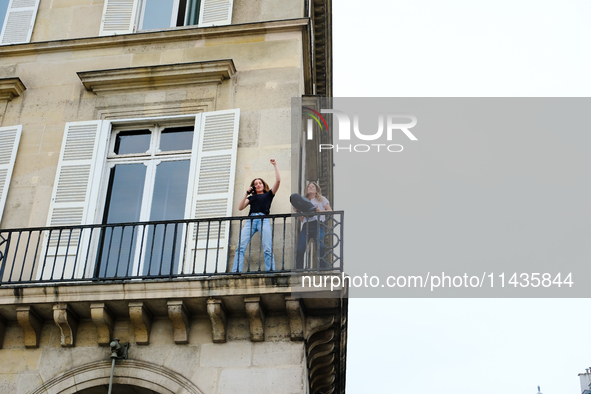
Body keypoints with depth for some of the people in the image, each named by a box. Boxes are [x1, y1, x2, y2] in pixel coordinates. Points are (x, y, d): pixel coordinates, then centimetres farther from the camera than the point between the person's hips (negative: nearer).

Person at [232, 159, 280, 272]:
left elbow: (278, 180, 13)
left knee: (268, 249, -16)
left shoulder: (268, 194, 23)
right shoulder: (251, 197, 29)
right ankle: (236, 272, -23)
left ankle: (271, 272, -20)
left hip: (264, 220, -2)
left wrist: (275, 165, 15)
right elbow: (240, 207, 15)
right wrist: (247, 193, 14)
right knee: (241, 247, -16)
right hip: (251, 220, 2)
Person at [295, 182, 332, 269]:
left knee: (320, 247, -23)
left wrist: (320, 211, -6)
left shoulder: (322, 199, 23)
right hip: (306, 226, 3)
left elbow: (330, 211, 11)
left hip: (318, 225, -3)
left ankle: (323, 269, -22)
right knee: (300, 249, -13)